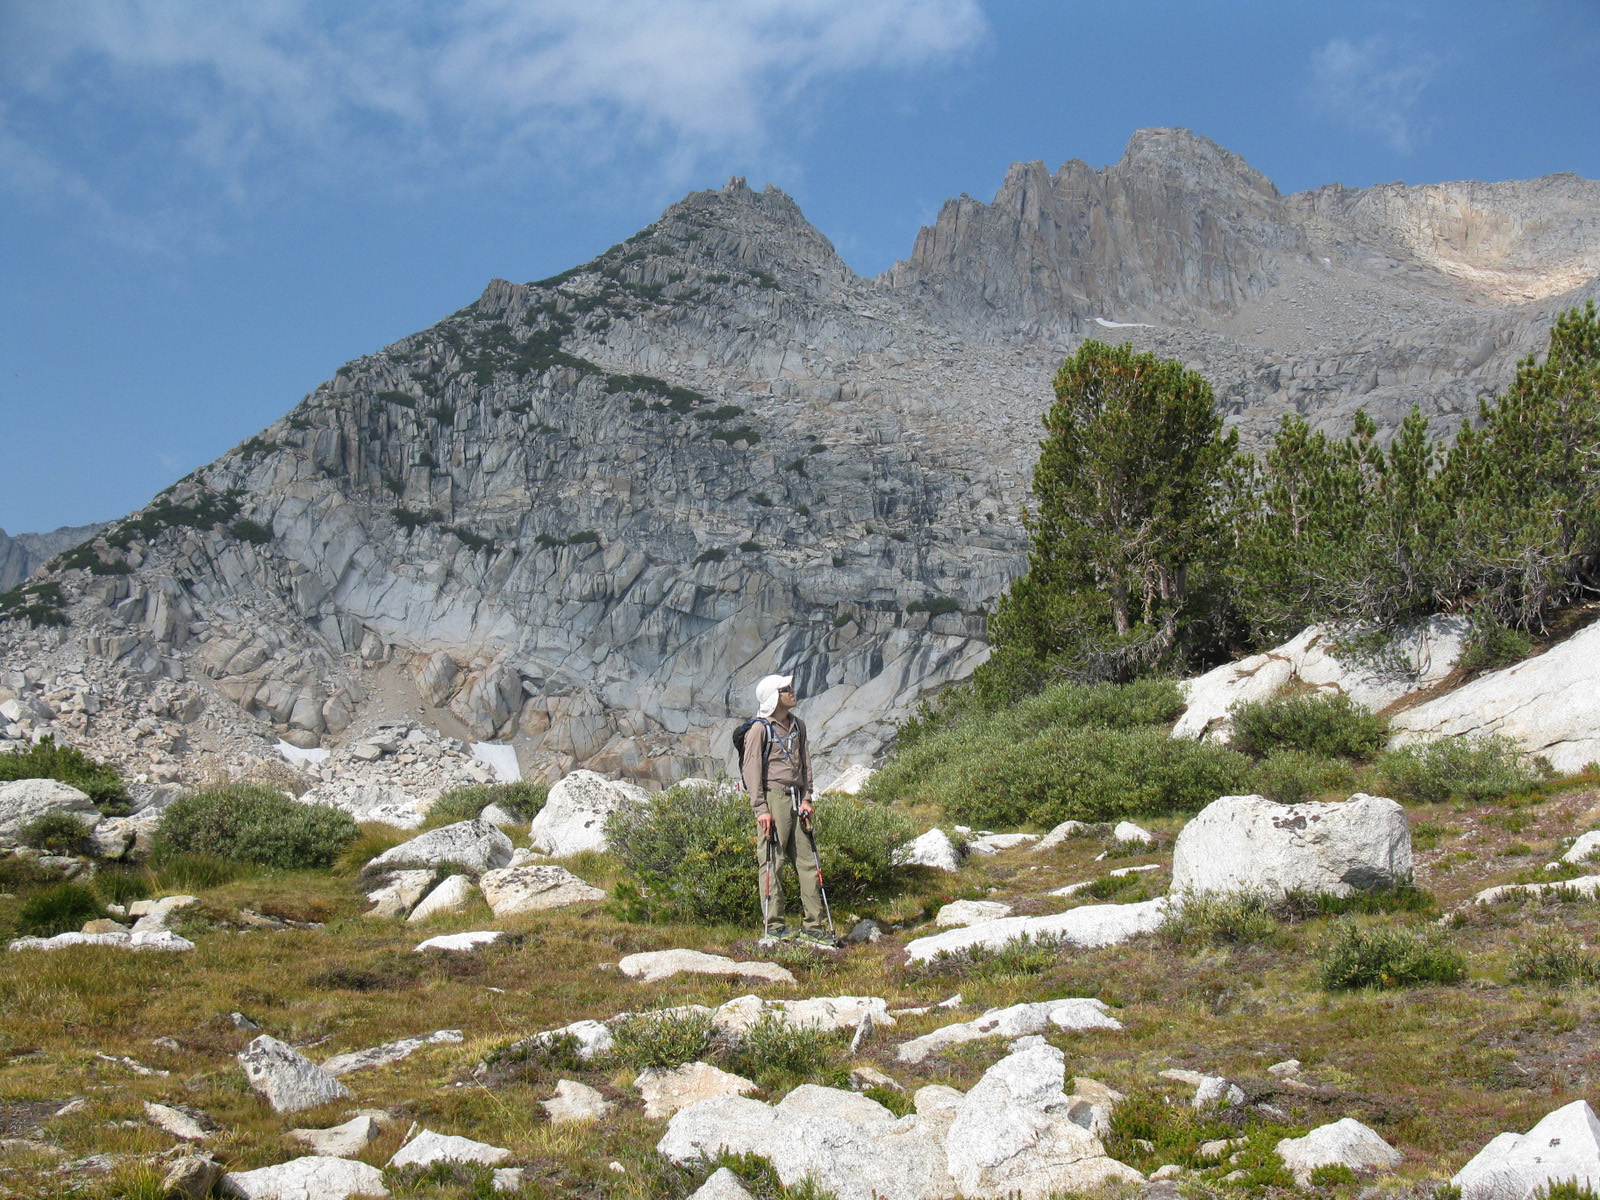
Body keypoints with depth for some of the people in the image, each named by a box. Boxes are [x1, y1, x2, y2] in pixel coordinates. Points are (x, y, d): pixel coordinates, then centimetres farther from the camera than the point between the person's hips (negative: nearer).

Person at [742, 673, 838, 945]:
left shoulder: (798, 725, 15)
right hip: (773, 798, -7)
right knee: (771, 861, -4)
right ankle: (774, 923, 2)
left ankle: (812, 923, 10)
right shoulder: (759, 729, -5)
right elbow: (752, 769, -8)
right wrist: (760, 808, -14)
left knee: (807, 859, 5)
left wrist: (807, 798, 9)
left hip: (796, 799, 7)